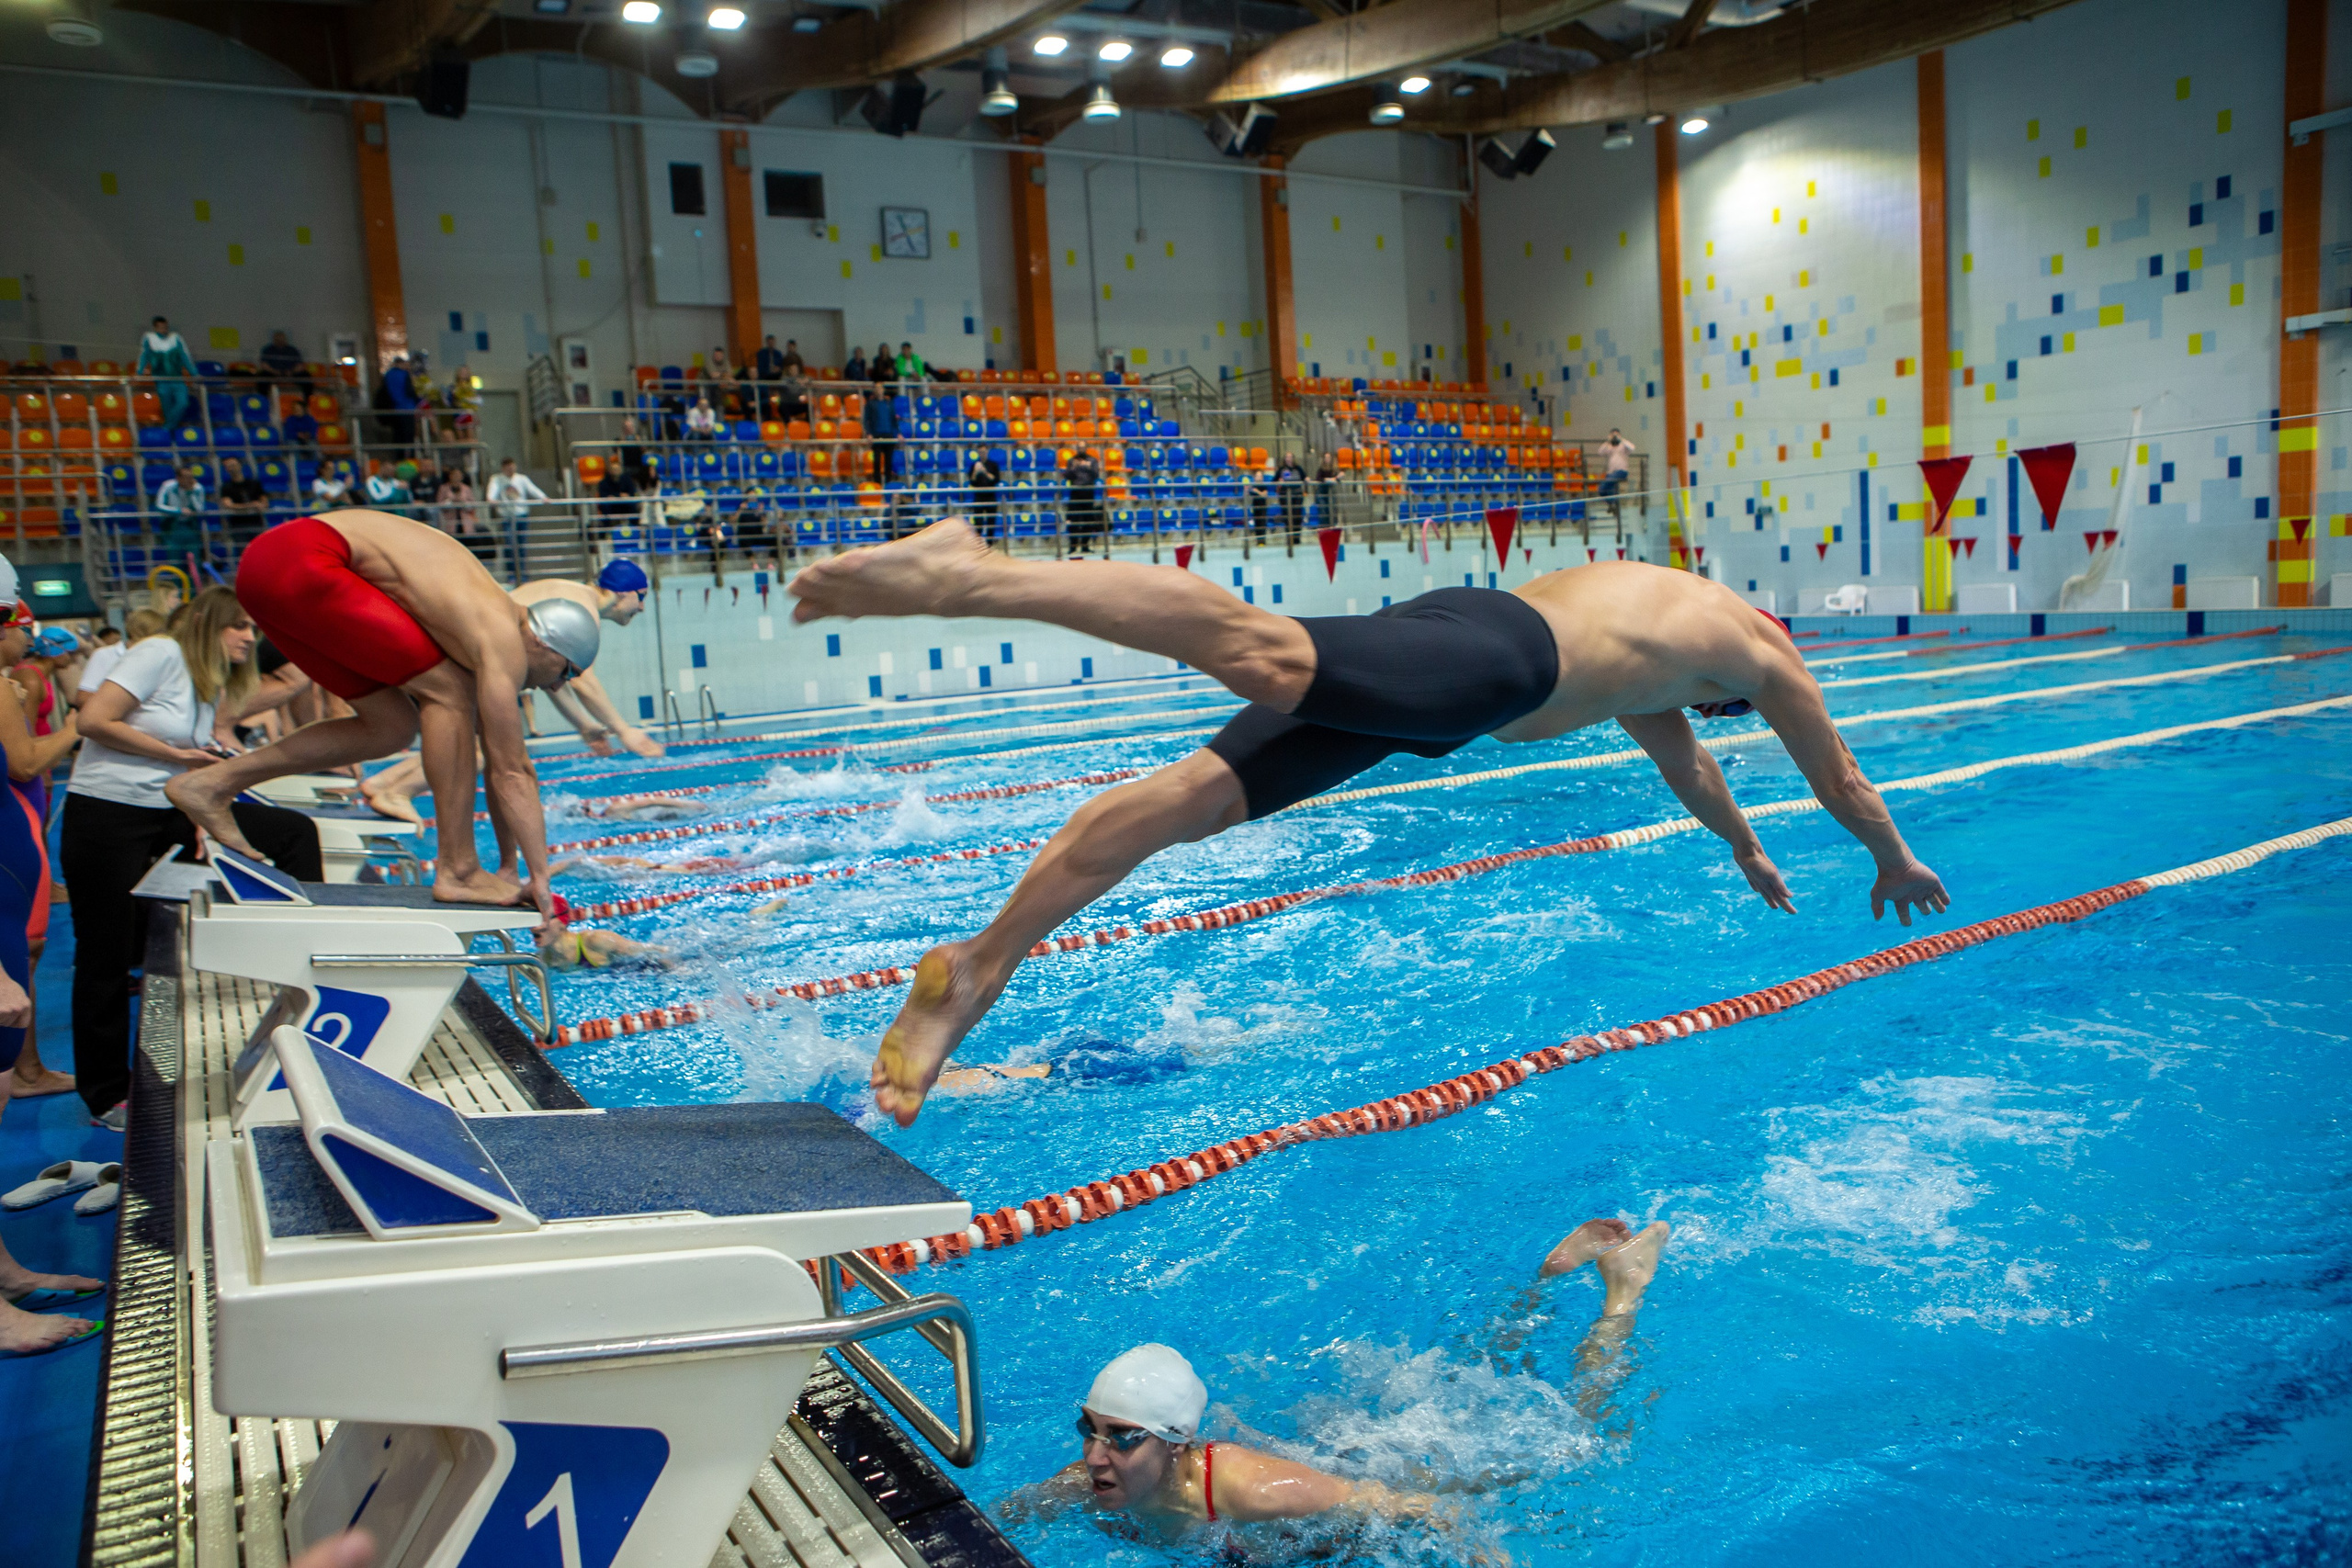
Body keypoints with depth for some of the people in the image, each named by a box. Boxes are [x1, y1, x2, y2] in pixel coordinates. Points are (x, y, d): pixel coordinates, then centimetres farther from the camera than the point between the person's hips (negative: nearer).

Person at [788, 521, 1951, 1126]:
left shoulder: (1647, 603, 49)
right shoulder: (1761, 646, 30)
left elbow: (1681, 759, 65)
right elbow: (1842, 782, 43)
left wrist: (1748, 853, 78)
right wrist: (1895, 862, 62)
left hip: (1447, 628, 8)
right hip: (1487, 657, -8)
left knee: (1197, 797, -7)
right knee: (1269, 652, -32)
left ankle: (977, 974, -15)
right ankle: (968, 572, -50)